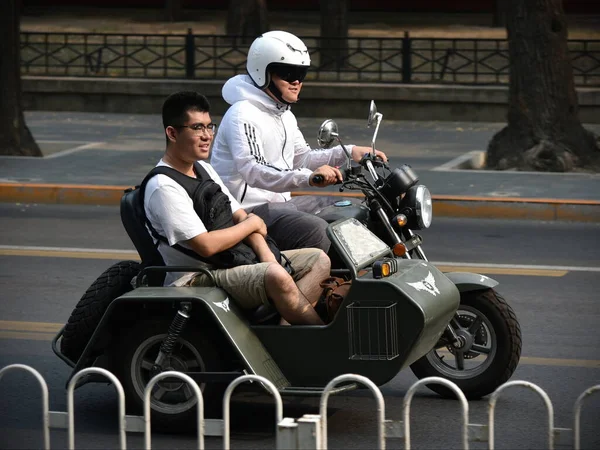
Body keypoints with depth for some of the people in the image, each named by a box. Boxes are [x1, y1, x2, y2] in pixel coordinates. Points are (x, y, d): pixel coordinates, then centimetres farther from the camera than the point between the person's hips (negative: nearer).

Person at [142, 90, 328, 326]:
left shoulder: (204, 169, 14)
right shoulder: (163, 186, -16)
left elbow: (239, 217, 11)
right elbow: (206, 245, -21)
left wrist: (267, 257, -8)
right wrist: (252, 224, -6)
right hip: (199, 279, -10)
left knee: (318, 260, 0)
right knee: (276, 277, -34)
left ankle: (283, 324, -23)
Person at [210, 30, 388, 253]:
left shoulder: (284, 115, 16)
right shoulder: (243, 115, -18)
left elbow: (302, 158, 24)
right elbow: (254, 171, -31)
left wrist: (348, 152, 8)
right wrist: (308, 177, -44)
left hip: (279, 201, 10)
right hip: (250, 207, -10)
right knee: (318, 231, -30)